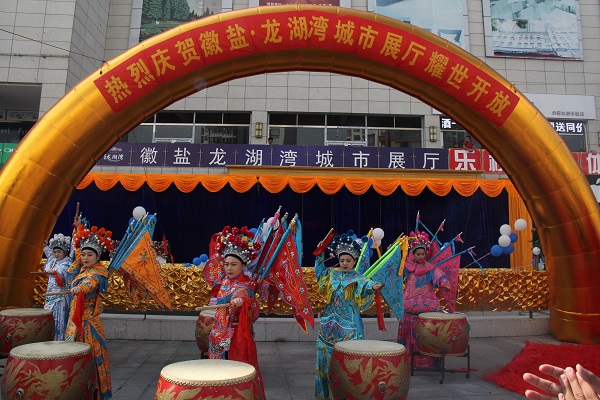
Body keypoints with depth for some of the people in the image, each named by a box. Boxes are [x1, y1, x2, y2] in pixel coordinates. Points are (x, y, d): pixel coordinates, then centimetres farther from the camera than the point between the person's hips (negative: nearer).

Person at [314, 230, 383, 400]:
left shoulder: (357, 278, -7)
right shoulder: (332, 274, 7)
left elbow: (365, 285, -29)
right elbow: (320, 271, 26)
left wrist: (373, 286, -51)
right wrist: (320, 254, 18)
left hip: (348, 323, -5)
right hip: (330, 321, 5)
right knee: (327, 355, 10)